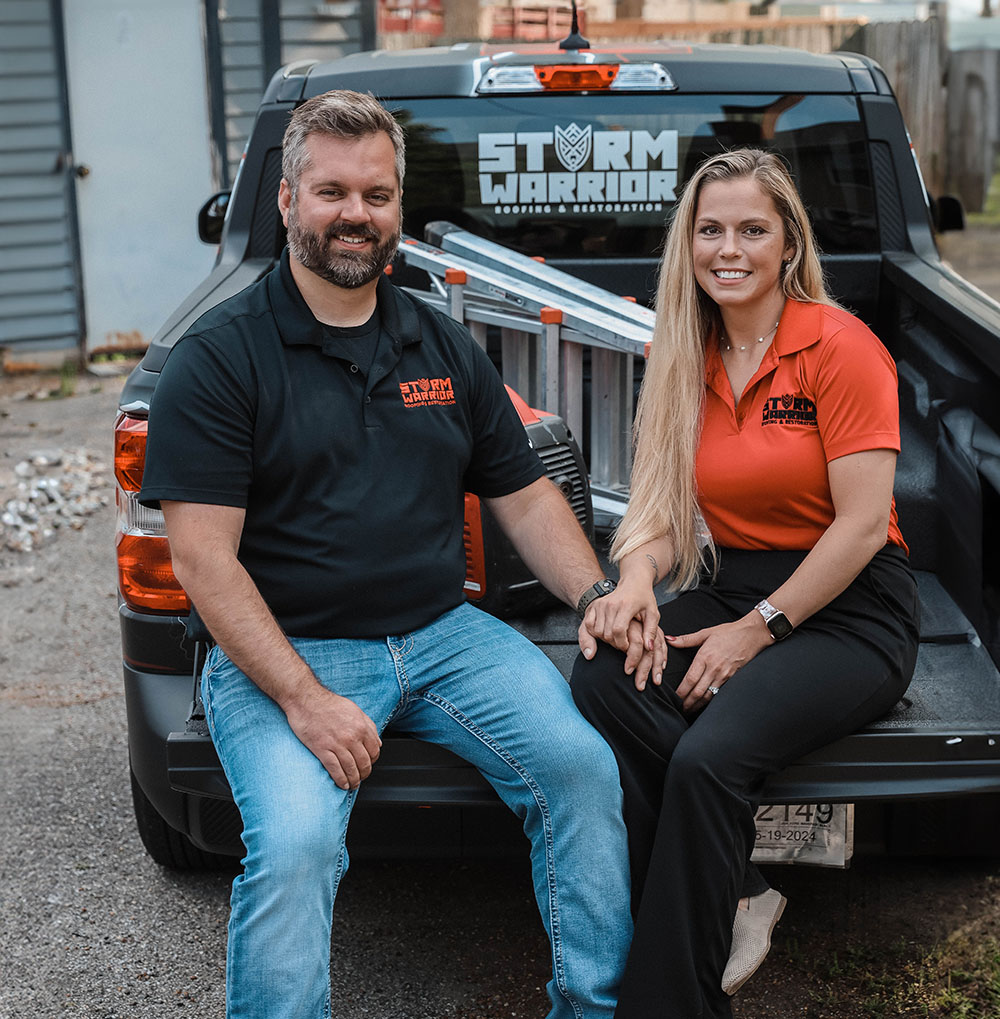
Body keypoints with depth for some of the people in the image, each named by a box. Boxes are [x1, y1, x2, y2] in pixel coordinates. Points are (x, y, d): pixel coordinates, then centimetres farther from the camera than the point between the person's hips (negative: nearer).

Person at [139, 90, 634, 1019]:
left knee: (582, 765, -15)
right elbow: (203, 559, -10)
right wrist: (303, 699, -19)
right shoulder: (218, 357, -3)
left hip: (443, 632, 4)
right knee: (293, 845, -28)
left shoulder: (446, 348, 13)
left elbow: (524, 497, 16)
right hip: (282, 653, -4)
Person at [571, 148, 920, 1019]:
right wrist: (636, 582, -14)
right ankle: (737, 902, -11)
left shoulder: (839, 345, -10)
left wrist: (756, 630, -16)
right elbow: (663, 502, 7)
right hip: (730, 585, 6)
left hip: (848, 610, -5)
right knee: (602, 678, -25)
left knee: (710, 755, -30)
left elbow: (863, 525, -14)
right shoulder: (686, 357, 9)